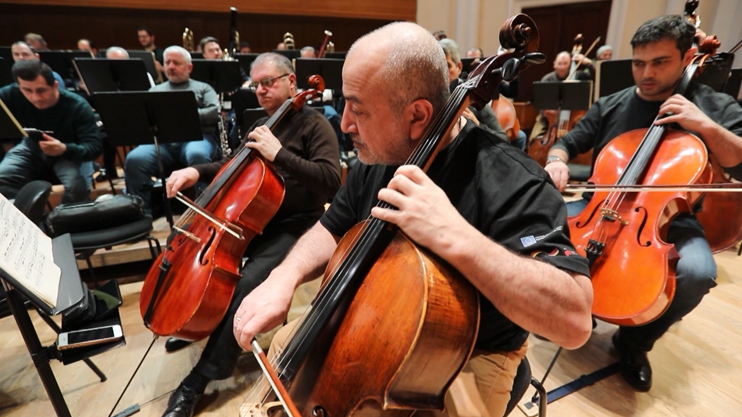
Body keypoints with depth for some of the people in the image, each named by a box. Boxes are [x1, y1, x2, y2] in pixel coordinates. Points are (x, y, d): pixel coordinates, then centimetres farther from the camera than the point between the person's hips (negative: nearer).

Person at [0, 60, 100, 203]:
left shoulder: (78, 107, -25)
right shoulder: (12, 95, -16)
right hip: (32, 150, 4)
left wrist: (64, 149, -49)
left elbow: (94, 147, -29)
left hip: (70, 153, -4)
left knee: (77, 185, -33)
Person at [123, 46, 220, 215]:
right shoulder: (155, 90, 32)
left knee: (197, 155, -39)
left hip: (195, 136, -2)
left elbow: (215, 112, 4)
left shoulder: (203, 88, 23)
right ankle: (143, 212, -19)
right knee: (134, 159, -28)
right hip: (162, 141, 3)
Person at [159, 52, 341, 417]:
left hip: (295, 227, -8)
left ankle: (199, 380, -13)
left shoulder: (314, 124, -9)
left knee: (247, 286, -28)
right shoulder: (263, 124, 15)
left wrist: (279, 153, -27)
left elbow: (331, 181, -23)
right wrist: (197, 171, 4)